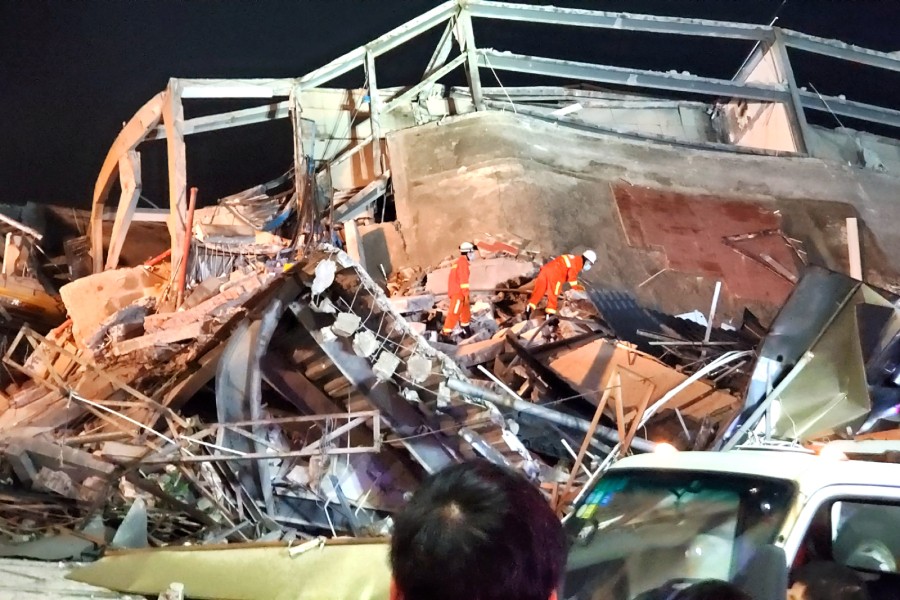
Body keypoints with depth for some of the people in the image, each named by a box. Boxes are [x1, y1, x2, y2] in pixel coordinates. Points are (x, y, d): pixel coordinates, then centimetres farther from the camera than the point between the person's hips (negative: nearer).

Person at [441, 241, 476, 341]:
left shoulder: (457, 262, 20)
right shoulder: (463, 262, -12)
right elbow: (464, 279, -19)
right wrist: (466, 294, -19)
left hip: (454, 291, 10)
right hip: (458, 292, -10)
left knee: (466, 311, 22)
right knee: (454, 313, -12)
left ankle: (467, 331, 35)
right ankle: (445, 334, -15)